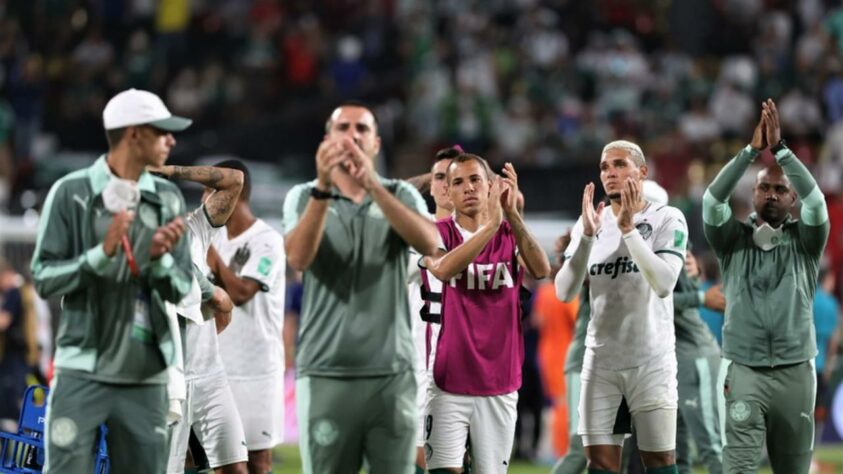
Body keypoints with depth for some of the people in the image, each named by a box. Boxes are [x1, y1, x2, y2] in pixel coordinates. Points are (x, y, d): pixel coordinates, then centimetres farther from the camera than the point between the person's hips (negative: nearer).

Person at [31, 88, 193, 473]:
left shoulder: (168, 200, 10)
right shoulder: (71, 193, -2)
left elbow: (180, 290, 9)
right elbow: (44, 278, -5)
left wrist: (161, 258, -12)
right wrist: (102, 253, -18)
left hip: (146, 375, 4)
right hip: (83, 371, -4)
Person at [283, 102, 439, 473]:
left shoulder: (401, 196, 10)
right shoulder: (304, 197, 7)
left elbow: (429, 243, -12)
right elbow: (299, 258, -13)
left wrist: (373, 185, -23)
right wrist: (324, 187, -25)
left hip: (392, 373, 1)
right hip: (325, 373, -1)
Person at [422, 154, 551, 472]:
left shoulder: (510, 235, 6)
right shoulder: (438, 234, -1)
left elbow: (541, 270, -16)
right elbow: (443, 269, -24)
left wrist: (512, 215, -27)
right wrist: (492, 223, -33)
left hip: (499, 385, 2)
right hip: (449, 382, -2)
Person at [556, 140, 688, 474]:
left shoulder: (667, 220, -5)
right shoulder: (591, 222, 7)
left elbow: (664, 283, -20)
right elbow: (565, 292, -3)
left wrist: (628, 228, -23)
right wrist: (588, 234, -14)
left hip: (651, 361, -4)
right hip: (600, 360, 4)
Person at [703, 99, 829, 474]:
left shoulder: (803, 241, 8)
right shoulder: (734, 240, 8)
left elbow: (815, 200, -10)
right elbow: (712, 200, -8)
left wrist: (780, 148, -15)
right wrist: (751, 151, -13)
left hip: (795, 372, 1)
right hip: (746, 372, -1)